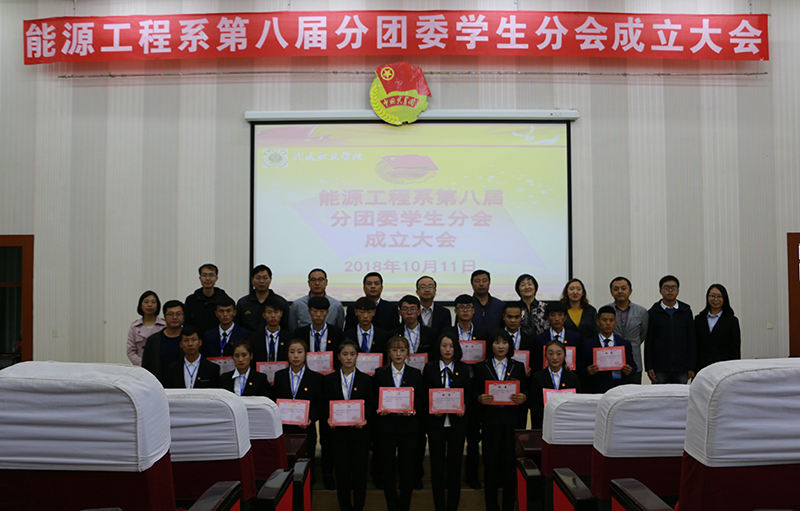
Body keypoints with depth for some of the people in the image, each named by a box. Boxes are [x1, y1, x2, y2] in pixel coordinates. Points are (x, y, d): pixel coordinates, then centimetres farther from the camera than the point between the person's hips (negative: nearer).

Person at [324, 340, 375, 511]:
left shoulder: (366, 380, 4)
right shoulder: (329, 379, 6)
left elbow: (372, 406, 2)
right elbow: (325, 405, 6)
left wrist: (364, 420, -15)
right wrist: (329, 418, -13)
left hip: (360, 432, 0)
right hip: (338, 432, 1)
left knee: (360, 471, 2)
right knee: (342, 471, 4)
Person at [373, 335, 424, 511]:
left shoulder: (415, 374, 5)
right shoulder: (380, 373, 3)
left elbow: (421, 399, 5)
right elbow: (373, 399, 4)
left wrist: (412, 409, -14)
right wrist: (380, 409, -15)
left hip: (408, 426, 0)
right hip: (386, 426, 0)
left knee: (407, 468, 5)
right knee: (388, 467, 5)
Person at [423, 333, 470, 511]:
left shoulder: (463, 369, 6)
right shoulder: (429, 368, 2)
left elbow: (468, 393, 8)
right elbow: (423, 394, 3)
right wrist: (432, 408, -14)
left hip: (457, 421, 1)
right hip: (436, 422, -1)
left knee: (455, 464, 6)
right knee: (437, 465, 5)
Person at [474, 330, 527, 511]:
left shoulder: (518, 367, 10)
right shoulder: (481, 367, 7)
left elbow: (525, 390, 10)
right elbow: (474, 391, 5)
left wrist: (523, 398, -11)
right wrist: (480, 398, -16)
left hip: (512, 420, 1)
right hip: (490, 421, -1)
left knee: (510, 463, 1)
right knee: (490, 463, 2)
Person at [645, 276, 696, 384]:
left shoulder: (686, 312, 9)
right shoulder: (653, 313, 4)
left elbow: (692, 340, 8)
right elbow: (648, 343, 2)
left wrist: (692, 367, 2)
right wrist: (648, 368, -4)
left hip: (681, 369, 1)